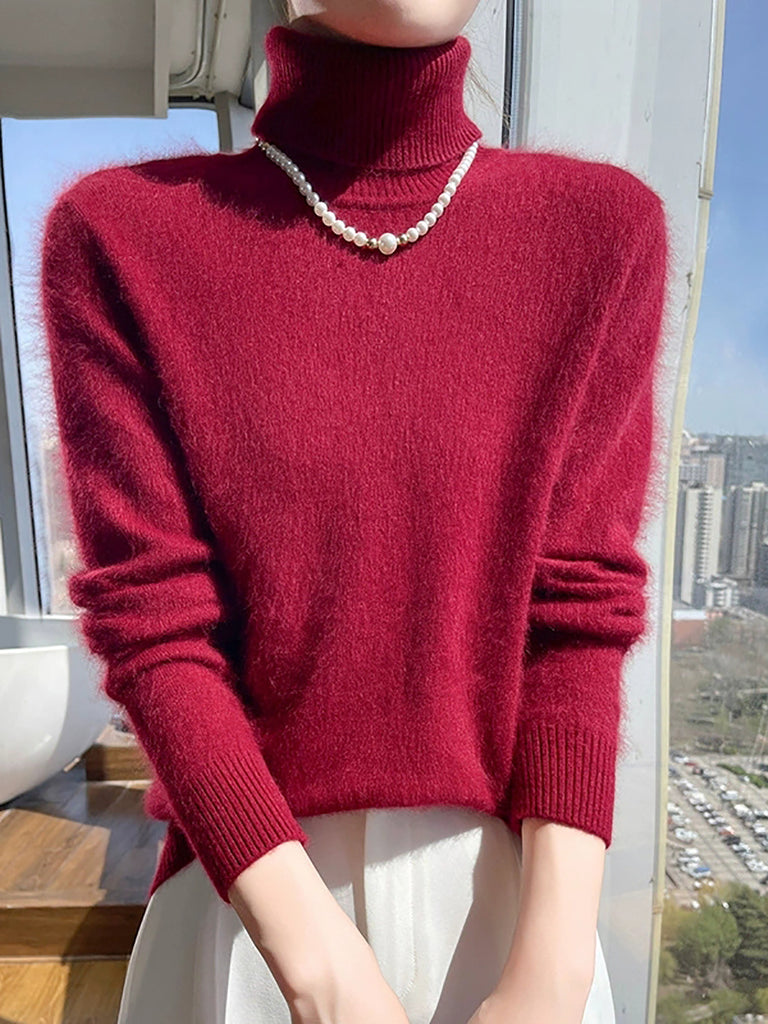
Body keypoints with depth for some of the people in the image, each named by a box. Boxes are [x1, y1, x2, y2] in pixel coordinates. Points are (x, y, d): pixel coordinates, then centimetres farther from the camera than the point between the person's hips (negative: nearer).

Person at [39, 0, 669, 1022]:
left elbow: (580, 609, -9)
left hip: (507, 876, 2)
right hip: (253, 884, -1)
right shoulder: (122, 233, -8)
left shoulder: (603, 225, -5)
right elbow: (155, 626, -12)